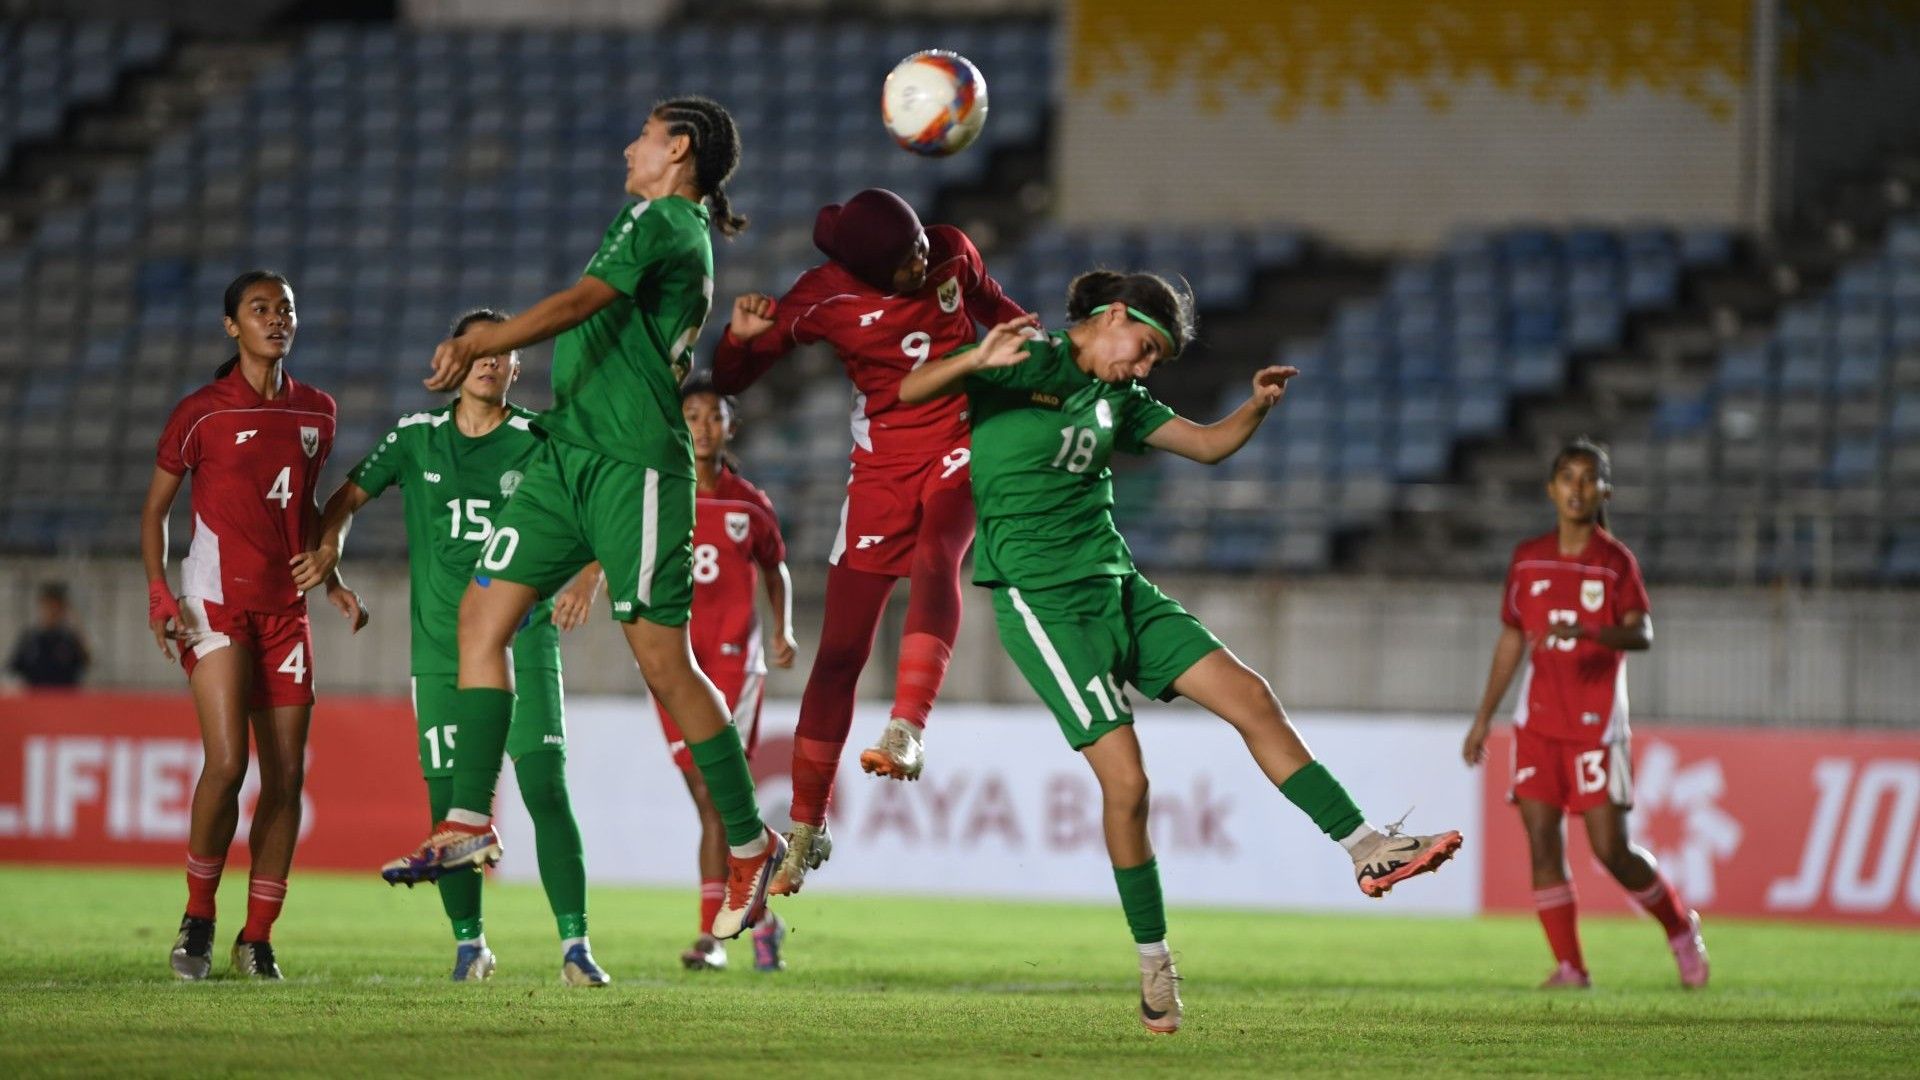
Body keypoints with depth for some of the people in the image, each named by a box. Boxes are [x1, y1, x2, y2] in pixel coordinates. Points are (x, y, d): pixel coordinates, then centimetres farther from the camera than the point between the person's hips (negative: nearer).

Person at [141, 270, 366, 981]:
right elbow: (155, 507, 3)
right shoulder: (200, 414, -3)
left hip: (285, 607, 5)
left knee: (287, 774, 0)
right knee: (227, 762, -18)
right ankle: (198, 921, 0)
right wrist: (159, 592, -9)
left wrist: (331, 581, 12)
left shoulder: (316, 412, 11)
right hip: (216, 600, -5)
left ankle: (257, 940, 8)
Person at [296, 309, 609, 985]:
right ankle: (469, 943, 17)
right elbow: (351, 494, 16)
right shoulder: (418, 436, 6)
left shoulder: (540, 441, -1)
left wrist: (590, 578, -21)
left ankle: (575, 945, -12)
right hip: (441, 650, 2)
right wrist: (330, 543, -4)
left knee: (545, 788, -14)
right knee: (450, 802, 1)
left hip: (523, 641, -2)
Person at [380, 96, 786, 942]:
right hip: (567, 452, 10)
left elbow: (581, 303, -20)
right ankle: (469, 823, -2)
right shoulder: (690, 238, 20)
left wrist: (474, 346, -25)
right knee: (482, 613, 1)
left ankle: (749, 841, 3)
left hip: (629, 461, -10)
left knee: (663, 662, -7)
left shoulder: (658, 221, -8)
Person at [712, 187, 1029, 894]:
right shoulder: (823, 298, -12)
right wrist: (741, 337, -27)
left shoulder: (952, 253, -4)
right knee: (840, 651, -1)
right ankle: (807, 830, 9)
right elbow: (730, 381, -8)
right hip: (884, 460, 0)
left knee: (936, 558, -35)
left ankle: (906, 731, -46)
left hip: (960, 444, 0)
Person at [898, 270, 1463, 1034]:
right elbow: (911, 391, -15)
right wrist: (974, 362, -34)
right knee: (1125, 779, -13)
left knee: (1250, 698, -1)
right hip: (1041, 600, -8)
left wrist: (1258, 406, -3)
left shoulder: (1118, 399, 14)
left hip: (1115, 586, 8)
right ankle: (1153, 964, 0)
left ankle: (1368, 851, 1)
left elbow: (1209, 445, 16)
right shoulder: (1025, 366, -7)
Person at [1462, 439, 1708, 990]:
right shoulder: (1527, 559, 9)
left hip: (1597, 722, -4)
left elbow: (1642, 633, -14)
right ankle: (1570, 967, -1)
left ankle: (1681, 928, 18)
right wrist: (1483, 718, 17)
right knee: (1542, 841, -6)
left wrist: (1586, 631, -33)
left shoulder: (1616, 561, -3)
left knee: (1611, 849, -7)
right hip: (1538, 721, 4)